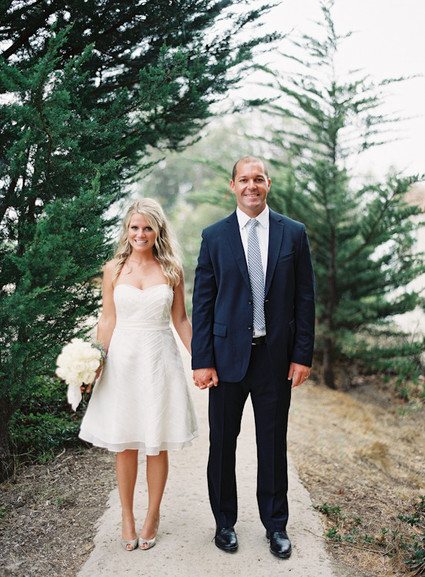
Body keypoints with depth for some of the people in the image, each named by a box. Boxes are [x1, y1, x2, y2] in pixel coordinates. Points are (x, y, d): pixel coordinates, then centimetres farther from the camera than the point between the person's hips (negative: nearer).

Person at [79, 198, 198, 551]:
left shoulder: (172, 270, 2)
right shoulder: (114, 270, 3)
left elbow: (181, 320, 7)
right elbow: (108, 321, 5)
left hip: (160, 360, 0)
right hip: (123, 359, 1)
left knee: (156, 445, 6)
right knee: (124, 445, 7)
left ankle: (153, 516, 24)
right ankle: (127, 517, 23)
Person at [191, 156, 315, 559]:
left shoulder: (294, 233, 3)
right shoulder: (214, 236, 1)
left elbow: (305, 297, 3)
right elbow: (202, 302, 0)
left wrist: (303, 355, -2)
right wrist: (202, 360, -6)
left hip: (277, 357, 1)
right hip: (228, 356, 0)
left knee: (273, 445, 12)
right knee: (222, 443, 10)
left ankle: (275, 525, 29)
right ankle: (224, 522, 29)